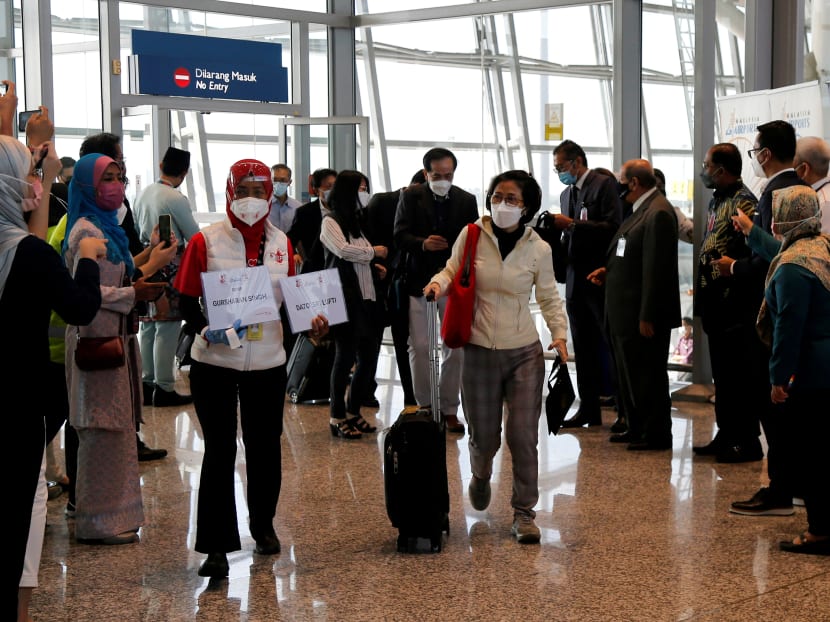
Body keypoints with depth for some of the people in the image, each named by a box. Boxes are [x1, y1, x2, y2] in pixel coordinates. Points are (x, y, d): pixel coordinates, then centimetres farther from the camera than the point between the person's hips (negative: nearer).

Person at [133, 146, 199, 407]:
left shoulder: (143, 194, 10)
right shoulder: (176, 199, -13)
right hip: (170, 265, -8)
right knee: (168, 327, -4)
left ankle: (146, 385, 18)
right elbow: (194, 236, -6)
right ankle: (164, 389, -1)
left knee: (148, 326, 12)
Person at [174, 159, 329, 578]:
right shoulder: (206, 241, -3)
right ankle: (217, 545, 4)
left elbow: (291, 300, 14)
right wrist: (204, 329, -23)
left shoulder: (281, 244, 7)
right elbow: (186, 299, -5)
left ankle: (263, 525, 34)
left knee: (265, 448, 13)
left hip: (267, 362, 3)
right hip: (215, 363, -3)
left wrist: (311, 323, -6)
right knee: (219, 451, -1)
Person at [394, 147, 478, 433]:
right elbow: (400, 236, -5)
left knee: (455, 348, 2)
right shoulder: (411, 197, 0)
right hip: (419, 281, -1)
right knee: (419, 348, -1)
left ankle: (449, 409, 12)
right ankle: (424, 406, 13)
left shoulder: (467, 200, 6)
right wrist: (423, 243, -25)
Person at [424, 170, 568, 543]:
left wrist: (559, 332, -7)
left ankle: (524, 513, 12)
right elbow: (452, 271, 9)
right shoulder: (471, 235, -4)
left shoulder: (538, 248, -1)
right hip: (480, 351, 0)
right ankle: (480, 477, 44)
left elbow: (549, 296, 8)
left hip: (524, 352, 0)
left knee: (523, 436, -4)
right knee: (483, 437, 7)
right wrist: (438, 283, -14)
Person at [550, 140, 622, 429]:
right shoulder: (566, 193, 17)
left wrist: (571, 224, -18)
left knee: (612, 345, -2)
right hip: (576, 281, 7)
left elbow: (612, 228, -17)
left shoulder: (604, 185, -6)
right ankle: (589, 409, 15)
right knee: (583, 348, 9)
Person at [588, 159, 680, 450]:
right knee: (630, 374, 18)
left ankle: (657, 435, 11)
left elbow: (656, 268, -23)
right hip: (626, 313, 10)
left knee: (648, 377, 0)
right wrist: (609, 271, 8)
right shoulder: (643, 209, 13)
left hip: (644, 314, -10)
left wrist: (647, 317, -24)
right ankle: (637, 429, 29)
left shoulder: (658, 213, -19)